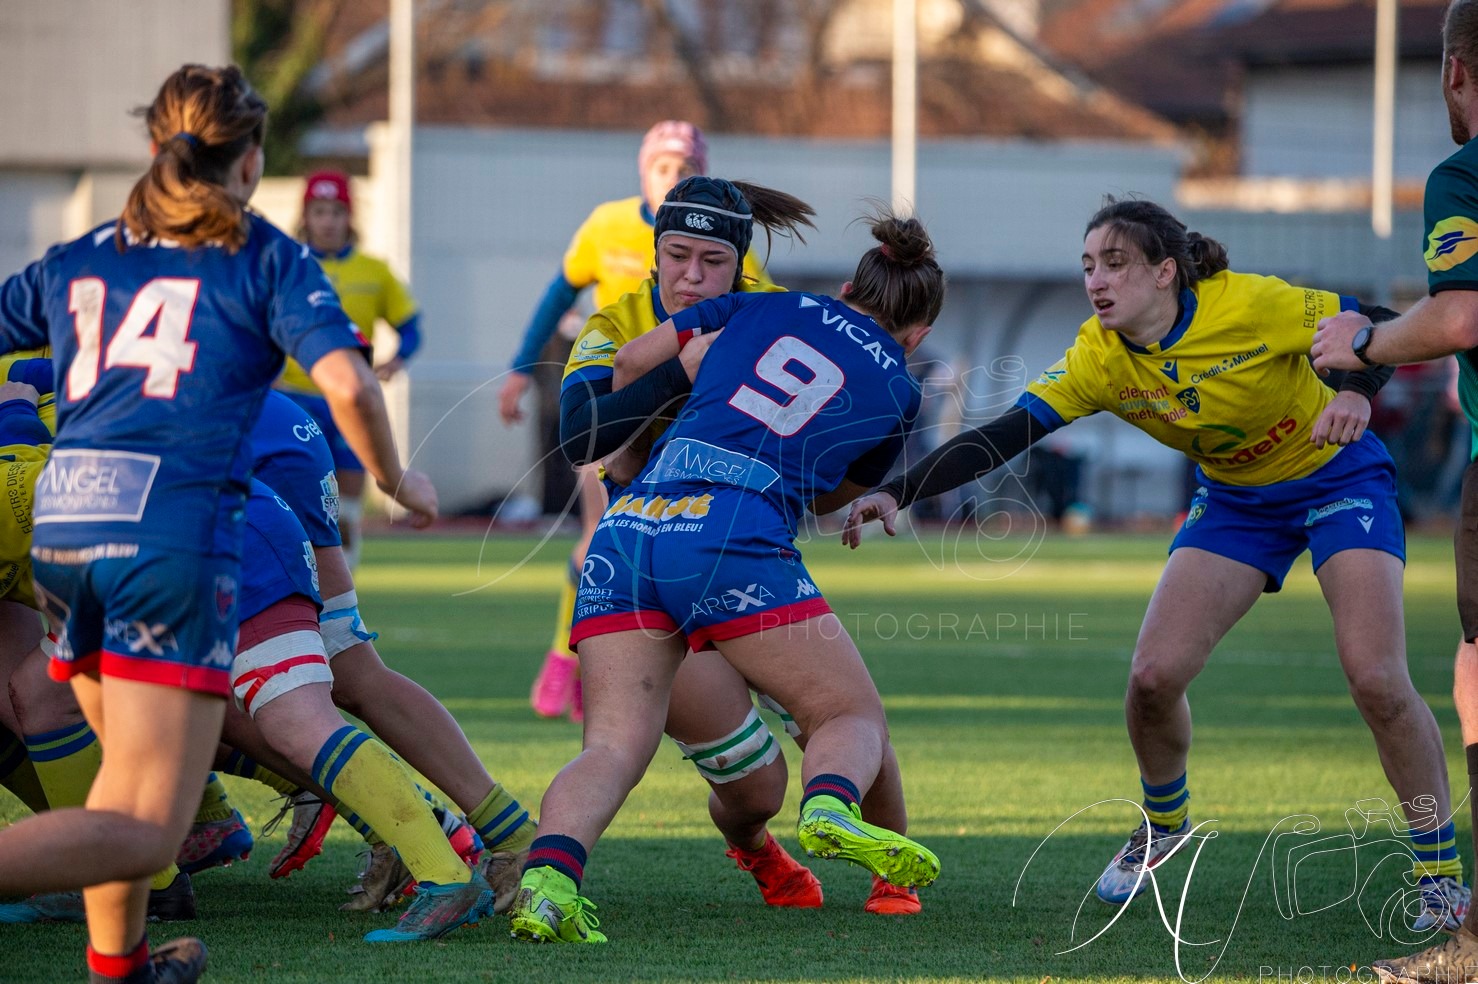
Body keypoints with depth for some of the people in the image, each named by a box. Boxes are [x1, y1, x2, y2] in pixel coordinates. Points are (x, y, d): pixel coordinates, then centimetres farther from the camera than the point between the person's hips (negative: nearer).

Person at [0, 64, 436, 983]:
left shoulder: (80, 259, 18)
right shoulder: (266, 259, 6)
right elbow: (347, 384, -7)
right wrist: (396, 479, 11)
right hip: (174, 524, -5)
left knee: (130, 763, 28)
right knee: (146, 830, -8)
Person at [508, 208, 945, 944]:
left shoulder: (767, 309, 24)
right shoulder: (897, 393, 19)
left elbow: (632, 362, 25)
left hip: (628, 526, 3)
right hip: (734, 537, -3)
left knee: (614, 745, -1)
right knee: (854, 717, 10)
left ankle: (548, 875, -30)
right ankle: (830, 807, -25)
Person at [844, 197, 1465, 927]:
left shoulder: (1248, 306, -28)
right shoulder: (1101, 358, -17)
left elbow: (1382, 326, -19)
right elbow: (1002, 436, -22)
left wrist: (1357, 393, -40)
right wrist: (896, 492, -34)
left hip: (1338, 478, -4)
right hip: (1236, 500, 4)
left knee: (1375, 679, -20)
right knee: (1153, 675, -10)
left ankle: (1440, 872, -4)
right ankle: (1162, 828, 21)